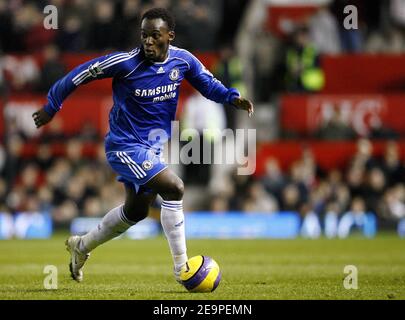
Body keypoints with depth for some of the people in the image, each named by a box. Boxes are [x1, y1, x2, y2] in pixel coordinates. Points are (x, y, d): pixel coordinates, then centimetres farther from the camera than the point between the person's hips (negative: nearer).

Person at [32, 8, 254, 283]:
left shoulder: (183, 60, -8)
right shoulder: (126, 63, -22)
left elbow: (209, 84, 7)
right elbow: (81, 73, -11)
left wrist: (233, 97, -14)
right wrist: (52, 107, -3)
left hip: (151, 149, 8)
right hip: (125, 146, -8)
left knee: (136, 211, 21)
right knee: (174, 189, -23)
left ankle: (82, 246, 44)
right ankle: (182, 268, -15)